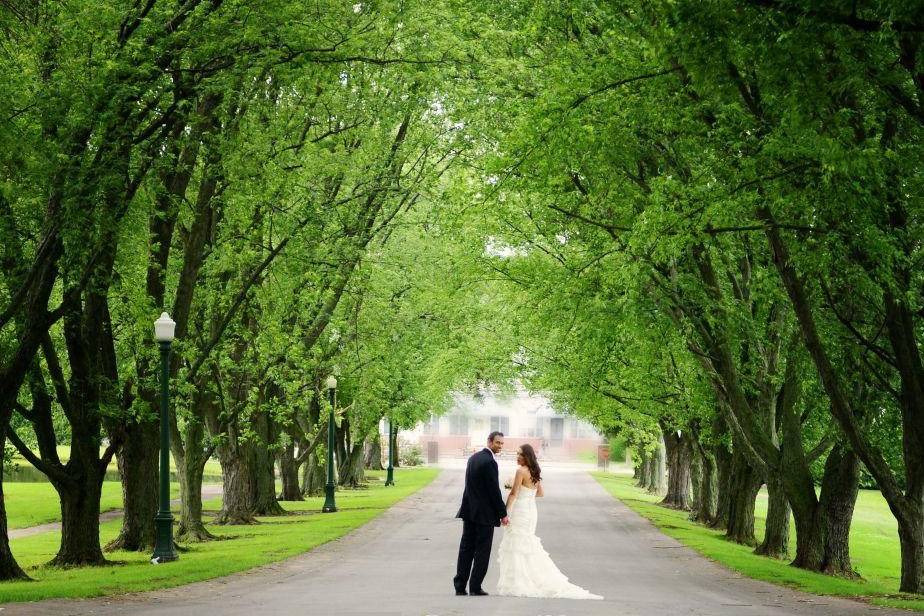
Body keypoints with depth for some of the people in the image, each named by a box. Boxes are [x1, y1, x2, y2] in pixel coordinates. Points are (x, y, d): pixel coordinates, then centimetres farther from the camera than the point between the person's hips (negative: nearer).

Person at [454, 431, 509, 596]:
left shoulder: (473, 458, 11)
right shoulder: (489, 462, -17)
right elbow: (494, 490, -17)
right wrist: (503, 514, -8)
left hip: (469, 511, 8)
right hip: (485, 514, -8)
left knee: (466, 549, 9)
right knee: (482, 551, 1)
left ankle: (460, 587, 9)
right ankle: (475, 588, 2)